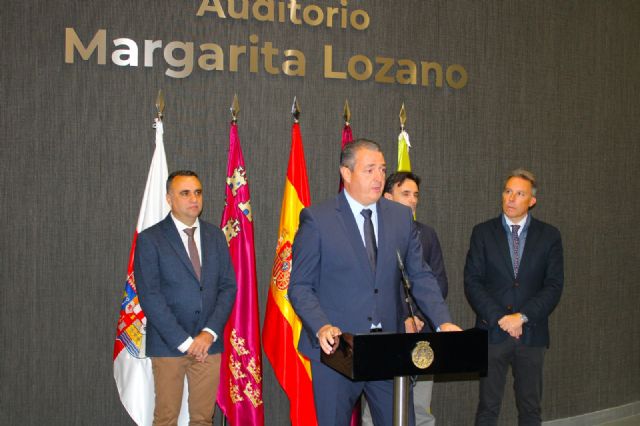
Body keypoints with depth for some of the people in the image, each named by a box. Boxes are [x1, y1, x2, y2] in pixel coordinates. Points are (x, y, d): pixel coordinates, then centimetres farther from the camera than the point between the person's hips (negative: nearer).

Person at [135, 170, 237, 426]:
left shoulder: (215, 236, 8)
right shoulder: (150, 239, -4)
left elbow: (228, 287, 5)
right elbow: (149, 297, -10)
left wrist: (210, 333, -8)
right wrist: (184, 341, -14)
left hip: (209, 342, 3)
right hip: (168, 344, -3)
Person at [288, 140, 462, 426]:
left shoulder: (402, 216, 7)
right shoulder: (317, 219, -5)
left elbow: (420, 276, 8)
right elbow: (300, 286, -6)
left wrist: (443, 322, -7)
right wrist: (321, 327, -22)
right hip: (336, 348, -3)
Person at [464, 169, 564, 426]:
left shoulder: (549, 236, 5)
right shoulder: (483, 232, 3)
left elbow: (554, 286, -1)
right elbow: (472, 282, -3)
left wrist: (522, 316, -12)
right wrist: (500, 318, -12)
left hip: (532, 333, 1)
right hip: (492, 331, -1)